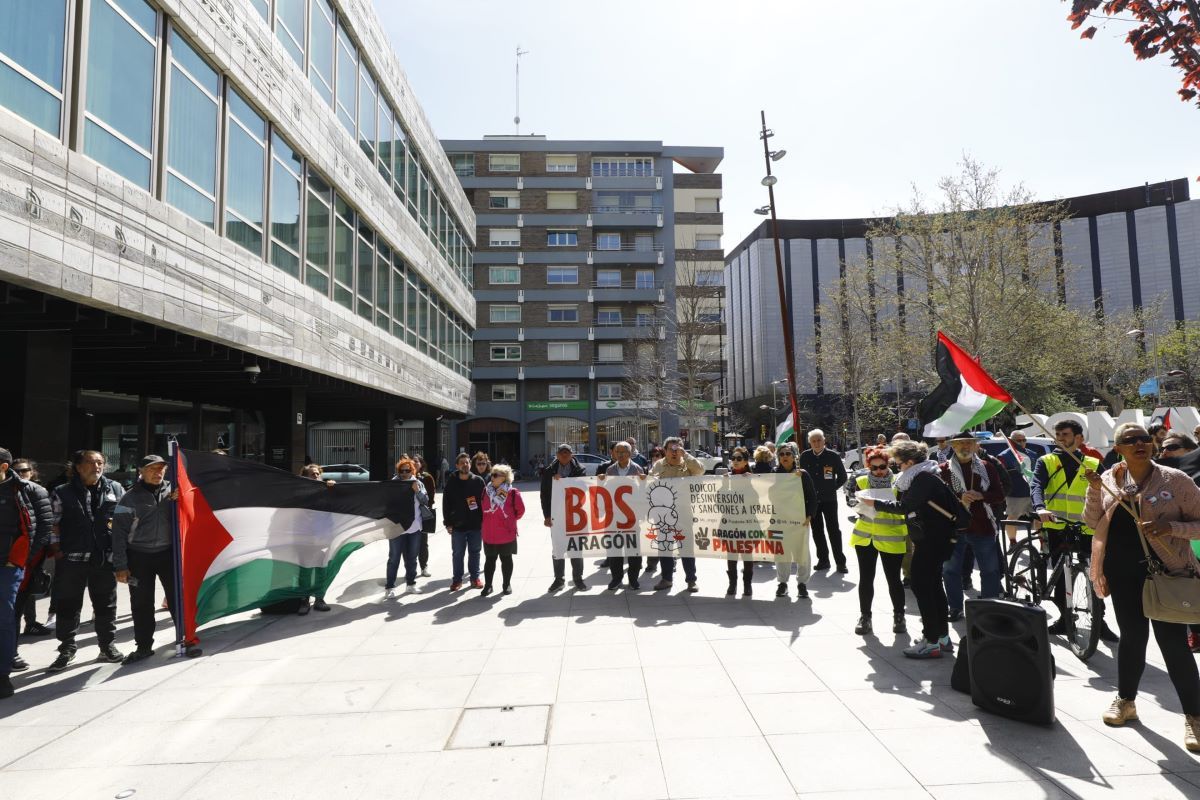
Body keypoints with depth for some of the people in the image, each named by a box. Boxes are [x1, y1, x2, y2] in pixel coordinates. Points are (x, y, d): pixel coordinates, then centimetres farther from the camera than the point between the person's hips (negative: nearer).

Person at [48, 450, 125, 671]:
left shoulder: (115, 489, 6)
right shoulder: (62, 493, 1)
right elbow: (53, 525, 0)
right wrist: (57, 551, -7)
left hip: (105, 559, 2)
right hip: (72, 559, -1)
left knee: (106, 604, 10)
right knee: (68, 605, 6)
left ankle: (107, 646, 22)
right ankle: (67, 648, 22)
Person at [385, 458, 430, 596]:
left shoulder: (418, 483, 4)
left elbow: (426, 501, 0)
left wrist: (418, 491, -14)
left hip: (414, 526, 3)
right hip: (396, 526, -3)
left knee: (412, 557, 14)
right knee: (394, 558, 2)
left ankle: (410, 583, 25)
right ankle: (390, 586, 9)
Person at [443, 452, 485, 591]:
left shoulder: (478, 481, 0)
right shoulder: (451, 482, 0)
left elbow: (484, 501, 2)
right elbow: (446, 504, 2)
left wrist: (484, 520, -2)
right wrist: (448, 523, -2)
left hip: (476, 524, 0)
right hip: (458, 525, 0)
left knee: (474, 552, 10)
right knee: (457, 553, 7)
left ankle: (475, 577, 22)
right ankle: (457, 579, 19)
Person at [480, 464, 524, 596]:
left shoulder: (512, 492, -11)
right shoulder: (486, 490, 1)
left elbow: (520, 510, -2)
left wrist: (510, 521, 5)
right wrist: (489, 521, 12)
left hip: (506, 534, -3)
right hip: (489, 534, 3)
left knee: (506, 559, 10)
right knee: (489, 559, 10)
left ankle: (507, 585, 21)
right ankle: (487, 585, 18)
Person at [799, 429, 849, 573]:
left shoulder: (833, 456, -7)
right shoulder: (805, 456, 0)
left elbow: (842, 477, 3)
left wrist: (832, 488, 0)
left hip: (829, 499, -3)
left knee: (834, 530, -1)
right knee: (817, 530, 9)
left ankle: (840, 561, 7)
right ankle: (823, 560, 19)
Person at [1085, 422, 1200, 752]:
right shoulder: (1110, 479, 3)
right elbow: (1092, 522, 0)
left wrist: (1172, 527, -21)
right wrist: (1094, 488, -12)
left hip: (1166, 572, -3)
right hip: (1124, 572, 3)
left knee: (1173, 642, -3)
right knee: (1131, 636, 14)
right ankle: (1126, 700, 29)